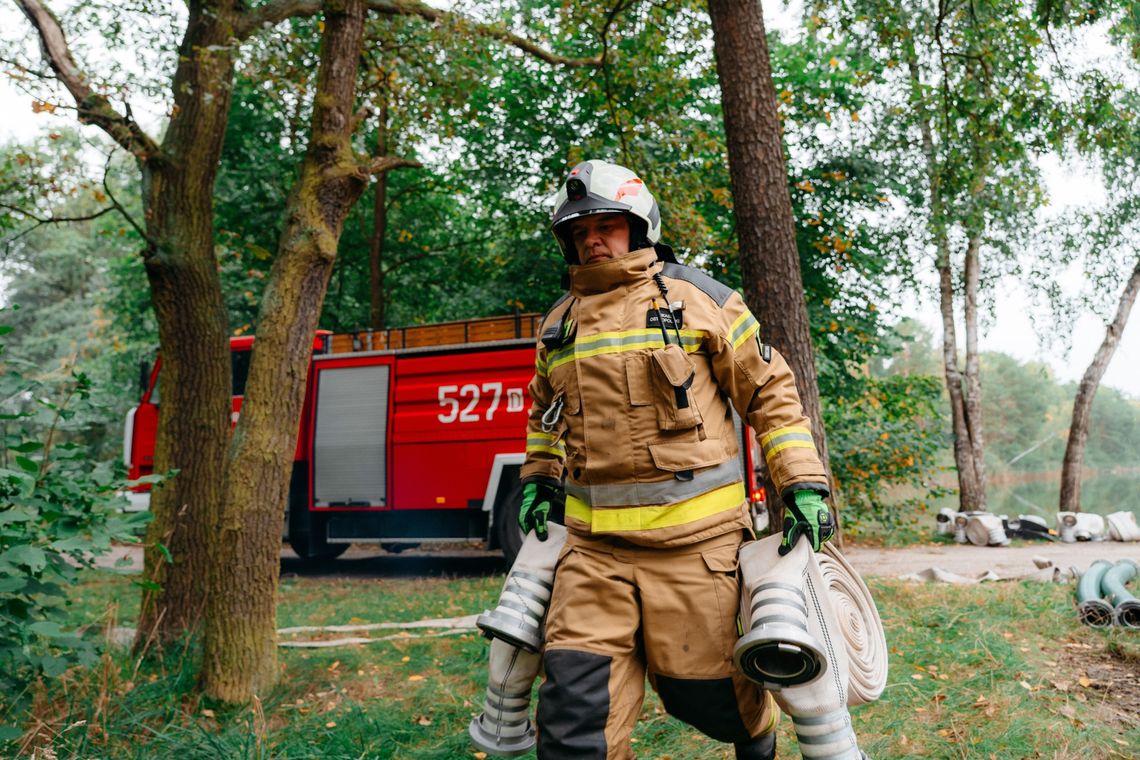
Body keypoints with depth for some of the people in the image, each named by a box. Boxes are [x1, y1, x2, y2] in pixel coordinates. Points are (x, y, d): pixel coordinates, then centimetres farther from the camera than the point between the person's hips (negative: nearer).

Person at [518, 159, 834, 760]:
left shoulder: (697, 299, 1)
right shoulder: (559, 322, 14)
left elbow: (770, 392, 4)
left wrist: (804, 484, -3)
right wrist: (539, 478, 20)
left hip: (692, 532, -3)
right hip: (593, 540, 4)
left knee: (702, 689, 10)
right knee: (576, 700, -5)